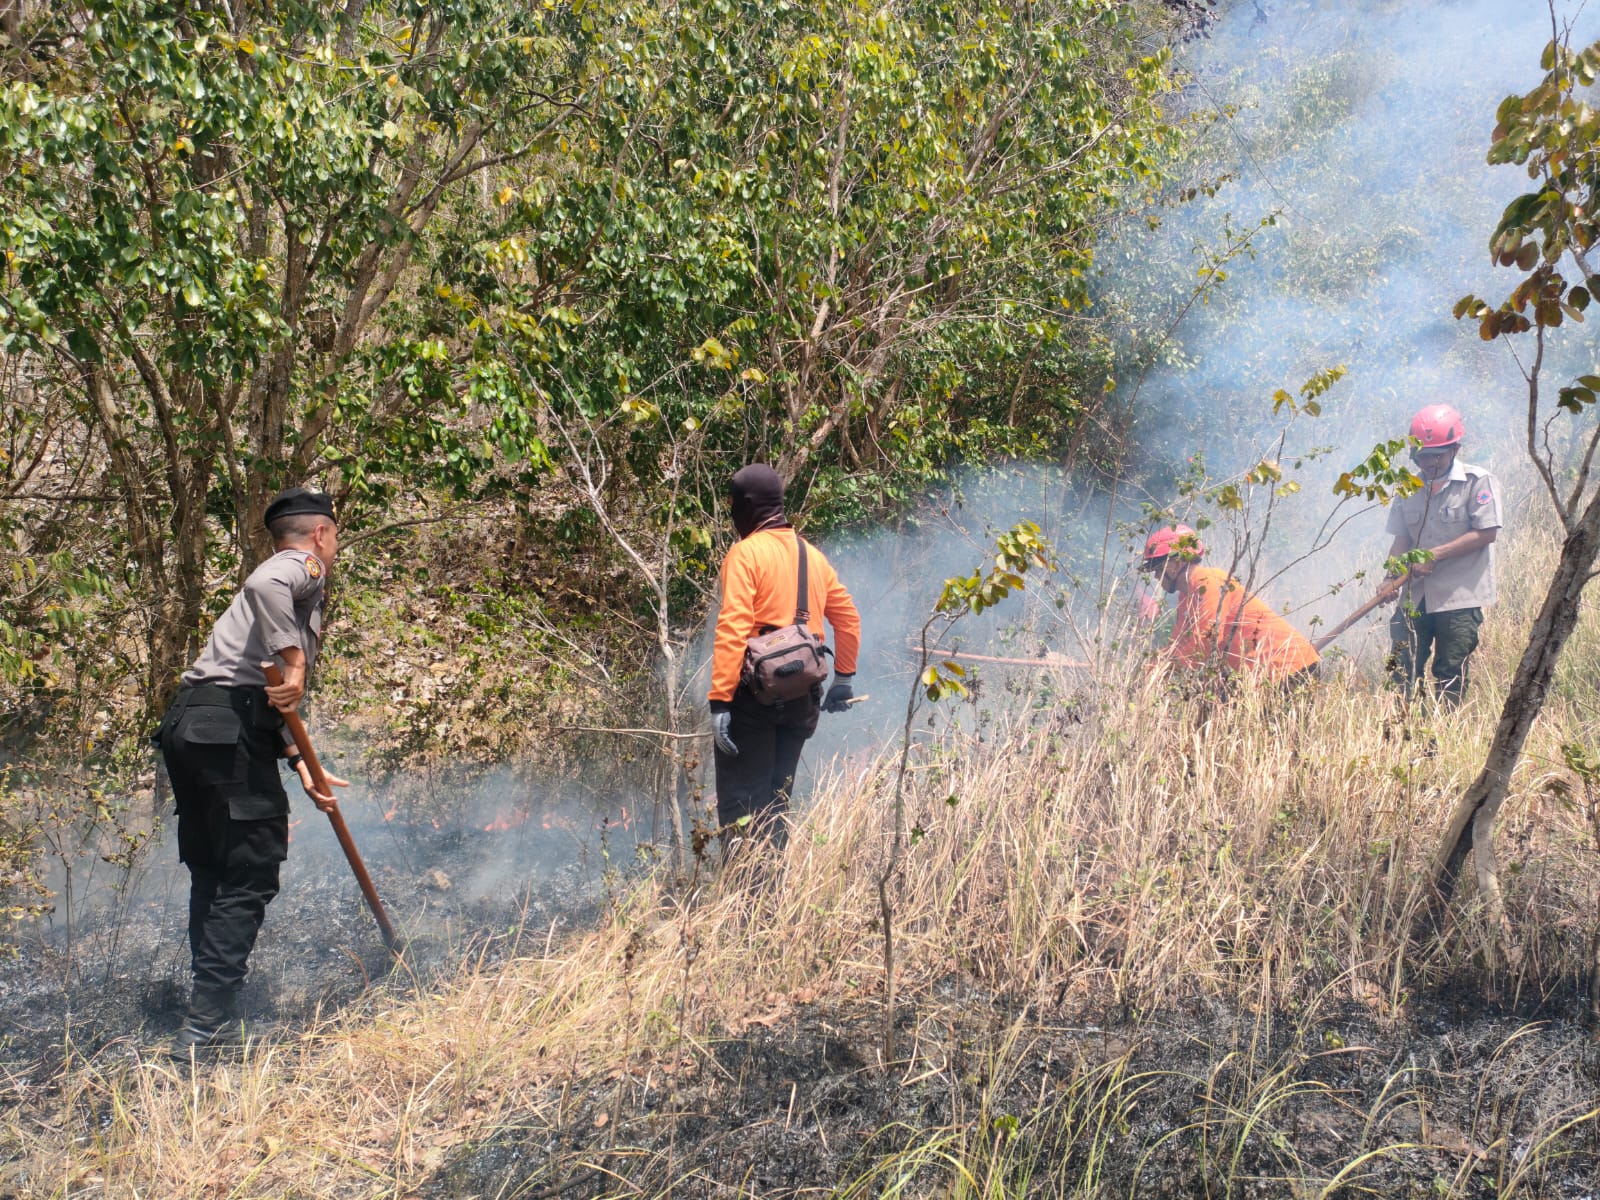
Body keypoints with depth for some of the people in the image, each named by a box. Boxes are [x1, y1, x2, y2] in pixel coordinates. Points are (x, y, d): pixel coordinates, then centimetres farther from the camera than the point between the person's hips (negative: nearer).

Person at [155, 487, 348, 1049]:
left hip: (192, 724, 10)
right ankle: (209, 1020, -8)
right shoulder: (301, 566, 3)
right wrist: (295, 663, -21)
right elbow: (262, 586, -25)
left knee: (212, 874, 15)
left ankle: (209, 1010, 22)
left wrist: (302, 767, 22)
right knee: (249, 877, -7)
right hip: (229, 725, -10)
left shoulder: (288, 577, 29)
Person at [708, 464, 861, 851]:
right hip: (802, 698, 6)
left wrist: (720, 700, -20)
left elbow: (733, 629, -17)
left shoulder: (746, 553, -8)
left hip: (754, 693, -6)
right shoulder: (813, 555, 12)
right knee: (776, 799, 15)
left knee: (740, 803, -3)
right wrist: (844, 678, 26)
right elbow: (848, 618, 17)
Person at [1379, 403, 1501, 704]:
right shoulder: (1409, 489, 12)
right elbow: (1401, 540, 13)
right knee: (1403, 672, 1)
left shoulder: (1478, 482, -4)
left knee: (1450, 679, 0)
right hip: (1414, 597, 5)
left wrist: (1435, 554, -16)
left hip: (1459, 600, -5)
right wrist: (1391, 579, -4)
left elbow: (1486, 533, -11)